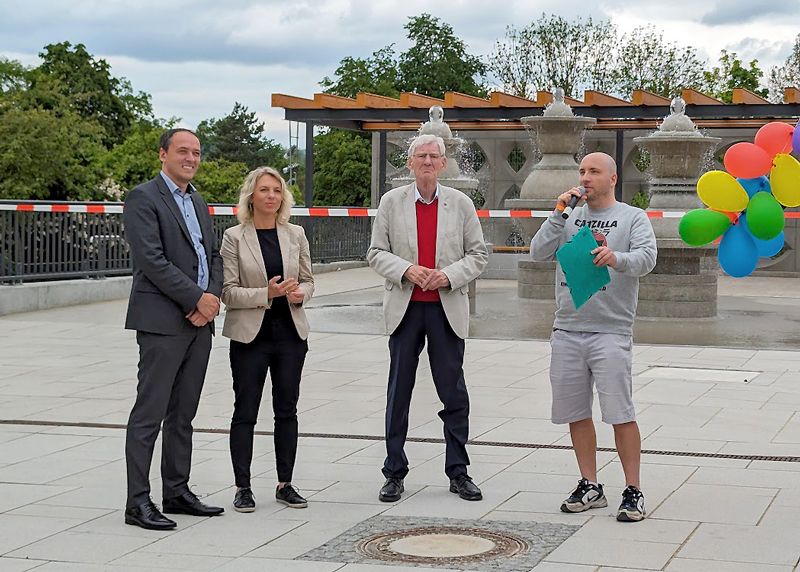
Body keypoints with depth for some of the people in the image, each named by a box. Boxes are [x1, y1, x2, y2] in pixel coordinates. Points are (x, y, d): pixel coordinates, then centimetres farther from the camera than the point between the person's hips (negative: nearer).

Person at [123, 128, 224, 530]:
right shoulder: (143, 199, -6)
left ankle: (177, 492, 20)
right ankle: (138, 502, -3)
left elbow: (213, 256, 17)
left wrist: (211, 299, -2)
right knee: (149, 413, -6)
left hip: (199, 322, 8)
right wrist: (197, 298, -15)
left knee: (183, 414, 13)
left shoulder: (197, 202, 19)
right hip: (162, 322, -8)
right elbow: (151, 260, -15)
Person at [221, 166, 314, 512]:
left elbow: (308, 280, 13)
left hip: (291, 332, 3)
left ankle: (285, 484, 18)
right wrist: (266, 293, -20)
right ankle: (243, 487, 9)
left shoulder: (295, 235, 7)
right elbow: (228, 291, -7)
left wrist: (300, 293, -10)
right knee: (245, 412, 1)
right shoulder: (234, 237, -4)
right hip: (250, 334, -3)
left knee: (287, 409, 8)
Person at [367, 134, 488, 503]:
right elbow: (376, 253, 4)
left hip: (447, 309, 0)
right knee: (399, 393, 5)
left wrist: (448, 275, -11)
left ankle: (458, 472, 13)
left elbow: (478, 255, 5)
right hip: (405, 307, 0)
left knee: (454, 394, 3)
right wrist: (407, 270, -14)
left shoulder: (461, 204, 5)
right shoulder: (392, 202, 5)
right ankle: (394, 472, 13)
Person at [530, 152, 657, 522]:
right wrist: (559, 213, -4)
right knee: (575, 413, 8)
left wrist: (616, 258, -33)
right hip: (567, 331, 5)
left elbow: (647, 258, -12)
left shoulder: (633, 218, 4)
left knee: (620, 414, -7)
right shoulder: (569, 218, 16)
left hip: (610, 332, -4)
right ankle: (590, 487, 19)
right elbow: (538, 253, 4)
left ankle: (633, 492, 2)